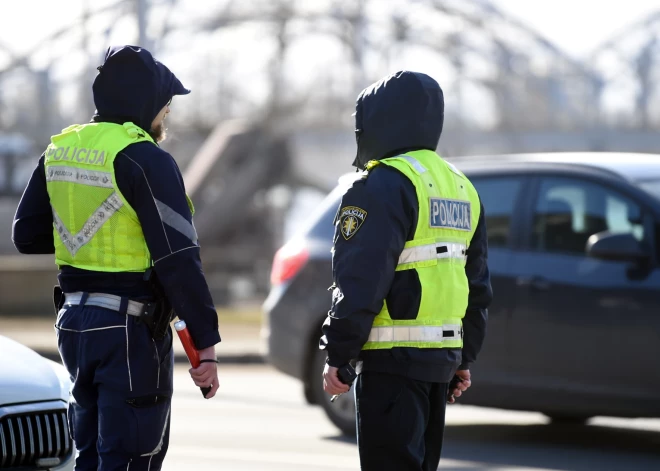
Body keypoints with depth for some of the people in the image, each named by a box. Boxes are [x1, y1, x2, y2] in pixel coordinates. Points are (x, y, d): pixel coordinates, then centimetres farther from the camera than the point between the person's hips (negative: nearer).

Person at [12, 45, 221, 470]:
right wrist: (205, 344, -15)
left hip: (74, 323, 8)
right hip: (131, 328, -8)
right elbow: (177, 259, -18)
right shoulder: (146, 160, -15)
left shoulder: (59, 151, 8)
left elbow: (27, 235, 14)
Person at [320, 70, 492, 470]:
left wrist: (338, 355, -13)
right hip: (442, 359, 9)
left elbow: (361, 280, -19)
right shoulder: (461, 188, 16)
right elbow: (478, 287, 20)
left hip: (393, 361, -9)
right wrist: (465, 358, 24)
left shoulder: (386, 185, -13)